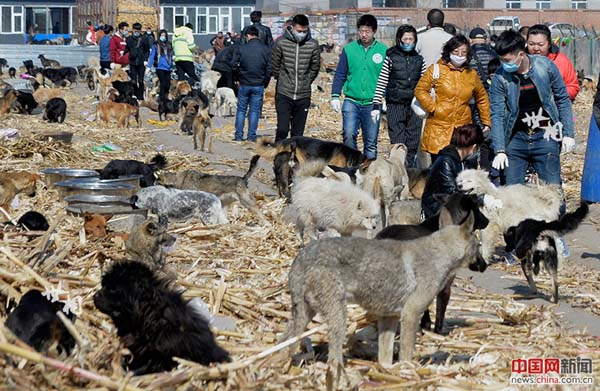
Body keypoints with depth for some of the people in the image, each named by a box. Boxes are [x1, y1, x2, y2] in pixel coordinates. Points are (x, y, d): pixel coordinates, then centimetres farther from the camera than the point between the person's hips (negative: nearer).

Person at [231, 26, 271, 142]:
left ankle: (239, 135, 8)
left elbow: (233, 65, -1)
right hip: (259, 85, 0)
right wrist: (265, 83, 8)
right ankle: (251, 136, 5)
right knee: (255, 111, 7)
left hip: (244, 84, 0)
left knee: (241, 110, 10)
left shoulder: (241, 49, -5)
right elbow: (269, 68, -3)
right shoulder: (266, 50, -3)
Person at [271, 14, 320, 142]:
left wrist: (305, 82, 11)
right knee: (283, 129, -12)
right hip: (284, 94, -2)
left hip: (303, 96, 2)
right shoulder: (282, 43, -7)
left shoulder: (313, 45, -2)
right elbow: (275, 67, 5)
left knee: (298, 133, 5)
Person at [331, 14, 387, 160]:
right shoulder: (349, 49, 4)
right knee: (349, 135, -15)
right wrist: (335, 96, 1)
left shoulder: (383, 51, 2)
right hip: (351, 101, 0)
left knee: (371, 141, 4)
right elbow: (340, 75, 8)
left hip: (372, 103, 0)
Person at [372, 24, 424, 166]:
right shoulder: (391, 57, 2)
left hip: (414, 105, 3)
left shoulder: (419, 59, 11)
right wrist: (376, 105, -3)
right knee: (398, 142, -7)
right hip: (395, 106, -3)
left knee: (413, 143, 2)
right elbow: (381, 83, 2)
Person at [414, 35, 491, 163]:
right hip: (438, 130, -2)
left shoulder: (472, 74, 13)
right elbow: (420, 90, 2)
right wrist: (433, 108, -8)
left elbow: (482, 98, 24)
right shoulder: (436, 69, 2)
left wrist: (486, 122, 19)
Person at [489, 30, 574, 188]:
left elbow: (563, 100, 3)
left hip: (545, 137, -1)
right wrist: (500, 150, -14)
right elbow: (497, 115, -6)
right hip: (516, 138, 1)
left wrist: (568, 133, -1)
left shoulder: (546, 66, -7)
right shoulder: (500, 77, -7)